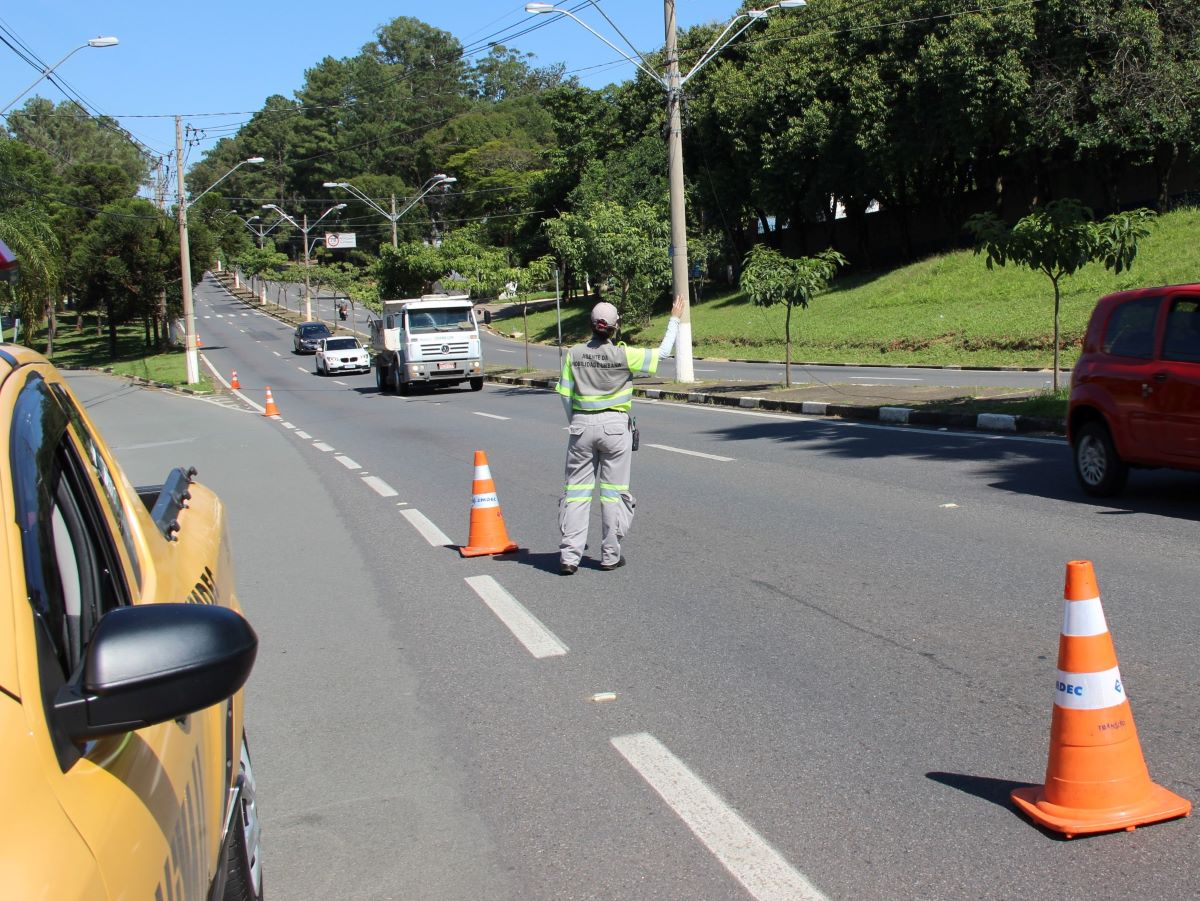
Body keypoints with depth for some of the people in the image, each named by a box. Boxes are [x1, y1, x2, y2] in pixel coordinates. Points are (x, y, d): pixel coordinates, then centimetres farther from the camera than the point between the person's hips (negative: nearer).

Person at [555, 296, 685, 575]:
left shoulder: (574, 354, -2)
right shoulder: (624, 355, -10)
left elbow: (565, 394, 2)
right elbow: (662, 352, 1)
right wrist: (675, 319, 12)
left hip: (581, 425, 2)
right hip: (615, 426, -2)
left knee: (577, 490, 6)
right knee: (613, 491, 8)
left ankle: (569, 556, 2)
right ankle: (610, 555, 13)